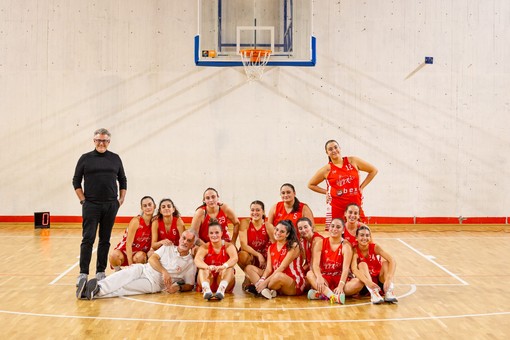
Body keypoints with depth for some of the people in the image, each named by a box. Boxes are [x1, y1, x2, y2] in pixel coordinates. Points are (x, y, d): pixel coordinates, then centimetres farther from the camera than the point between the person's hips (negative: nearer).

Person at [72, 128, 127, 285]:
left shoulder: (115, 158, 10)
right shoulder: (85, 158, 4)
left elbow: (122, 180, 16)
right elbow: (76, 181, 6)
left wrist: (121, 199, 7)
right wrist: (83, 200, -3)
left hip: (111, 205, 2)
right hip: (91, 205, -2)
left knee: (105, 240, 7)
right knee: (88, 239, -6)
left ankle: (100, 271, 15)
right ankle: (83, 273, -4)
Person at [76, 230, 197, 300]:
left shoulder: (190, 264, 11)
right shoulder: (168, 248, 18)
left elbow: (189, 285, 10)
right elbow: (152, 259, 6)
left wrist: (178, 287, -12)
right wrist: (164, 271, -11)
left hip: (154, 283, -3)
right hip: (144, 269, 3)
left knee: (125, 288, -29)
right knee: (126, 274, -33)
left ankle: (94, 293, -48)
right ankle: (97, 286, -52)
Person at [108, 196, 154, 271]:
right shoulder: (136, 221, -18)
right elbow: (128, 244, -19)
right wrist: (130, 265, -25)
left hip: (140, 252, 2)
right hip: (125, 251, -2)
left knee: (140, 256, -35)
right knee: (114, 255, -35)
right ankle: (118, 271, -3)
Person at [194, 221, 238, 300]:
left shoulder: (229, 246, -3)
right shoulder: (204, 247, -2)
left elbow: (234, 258, -26)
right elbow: (197, 260, -24)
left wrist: (224, 266, -49)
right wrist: (208, 267, -48)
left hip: (224, 281, 0)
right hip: (208, 281, 1)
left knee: (229, 268, -27)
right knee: (202, 268, -25)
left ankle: (222, 289, -50)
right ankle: (206, 289, -50)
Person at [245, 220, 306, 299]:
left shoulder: (293, 246, -9)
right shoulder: (271, 248, 10)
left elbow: (282, 267, -17)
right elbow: (269, 268, 0)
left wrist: (266, 281, -22)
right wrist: (262, 279, -21)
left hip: (295, 285, -7)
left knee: (278, 276, -40)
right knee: (249, 268, -2)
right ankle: (265, 289, -27)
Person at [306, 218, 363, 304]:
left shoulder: (346, 246, -2)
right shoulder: (320, 243, 2)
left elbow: (346, 268, -16)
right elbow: (315, 264, -12)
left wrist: (341, 285, -34)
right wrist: (319, 277, -35)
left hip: (340, 278, 0)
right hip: (324, 278, 0)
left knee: (359, 282, -29)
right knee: (310, 274, -29)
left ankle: (323, 294, -36)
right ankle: (332, 295, -50)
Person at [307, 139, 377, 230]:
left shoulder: (353, 161, 5)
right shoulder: (327, 169, 2)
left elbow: (373, 170, 12)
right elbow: (311, 184, 13)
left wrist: (361, 187, 7)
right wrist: (326, 192, 3)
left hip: (355, 204, 1)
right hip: (335, 206, -1)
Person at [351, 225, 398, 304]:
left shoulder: (375, 247, -11)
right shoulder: (355, 250, -14)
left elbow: (392, 261, -24)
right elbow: (354, 269, -33)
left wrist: (388, 279, -41)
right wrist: (368, 282, -49)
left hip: (380, 282, 2)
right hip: (365, 286, -1)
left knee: (386, 263, -21)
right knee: (362, 264, -26)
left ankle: (388, 292, -33)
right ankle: (373, 293, -42)